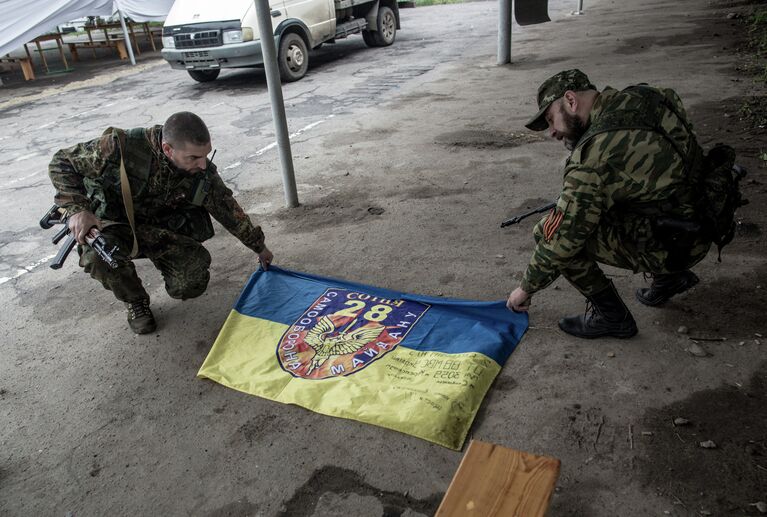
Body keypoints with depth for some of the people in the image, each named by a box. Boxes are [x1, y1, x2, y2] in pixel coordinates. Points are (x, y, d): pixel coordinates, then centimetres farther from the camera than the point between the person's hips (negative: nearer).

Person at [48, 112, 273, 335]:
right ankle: (135, 301, -4)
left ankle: (159, 257, 17)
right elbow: (61, 163, -16)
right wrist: (77, 209, -30)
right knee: (99, 254, -36)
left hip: (161, 227, 2)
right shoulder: (122, 147, -30)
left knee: (192, 285, -18)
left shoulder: (202, 171, -18)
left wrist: (259, 247, 8)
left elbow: (228, 209, -2)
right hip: (113, 222, -2)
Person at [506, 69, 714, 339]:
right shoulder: (645, 95, 0)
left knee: (550, 231, -14)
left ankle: (611, 316, 2)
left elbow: (562, 237, -21)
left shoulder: (595, 155, -25)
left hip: (669, 246, -9)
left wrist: (526, 288, -6)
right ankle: (671, 277, 27)